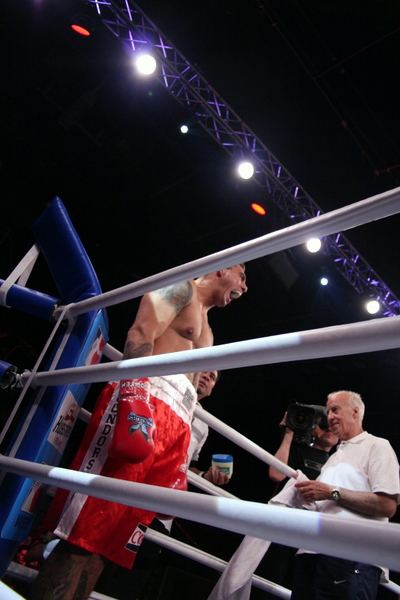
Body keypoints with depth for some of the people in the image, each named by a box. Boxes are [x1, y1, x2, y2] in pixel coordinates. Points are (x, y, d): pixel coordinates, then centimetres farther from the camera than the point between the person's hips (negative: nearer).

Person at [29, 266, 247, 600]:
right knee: (85, 529, -12)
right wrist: (135, 391, -23)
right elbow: (142, 333, -8)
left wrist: (180, 462, 22)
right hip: (144, 397, -8)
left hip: (177, 424, 8)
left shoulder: (206, 330, 34)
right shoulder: (183, 288, 10)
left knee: (112, 538, 3)